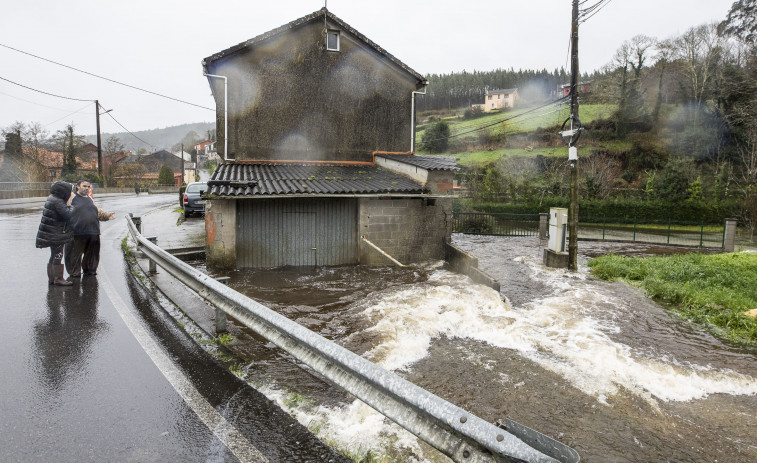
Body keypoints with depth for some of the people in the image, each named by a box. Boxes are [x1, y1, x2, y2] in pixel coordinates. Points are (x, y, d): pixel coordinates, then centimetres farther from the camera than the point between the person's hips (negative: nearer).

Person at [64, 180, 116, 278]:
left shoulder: (90, 199, 21)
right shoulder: (71, 197, 1)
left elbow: (98, 212, 26)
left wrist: (108, 215, 8)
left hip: (93, 232, 6)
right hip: (77, 233, -6)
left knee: (92, 253, 12)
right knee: (75, 254, 0)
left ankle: (89, 270, 26)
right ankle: (74, 273, 10)